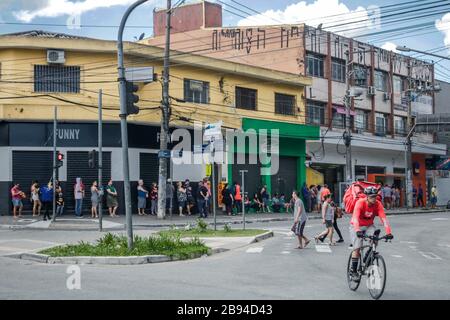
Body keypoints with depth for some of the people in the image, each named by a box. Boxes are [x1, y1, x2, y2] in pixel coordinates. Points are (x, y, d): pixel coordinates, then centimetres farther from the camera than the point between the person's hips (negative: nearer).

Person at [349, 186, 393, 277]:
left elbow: (383, 218, -27)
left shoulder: (378, 204, -18)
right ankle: (353, 270, 0)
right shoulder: (360, 203, -28)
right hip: (356, 226, -3)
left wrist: (388, 232, -40)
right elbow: (355, 218, -40)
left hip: (369, 226, 3)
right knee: (357, 248, -14)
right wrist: (358, 231, -56)